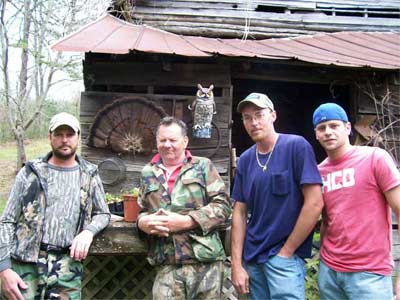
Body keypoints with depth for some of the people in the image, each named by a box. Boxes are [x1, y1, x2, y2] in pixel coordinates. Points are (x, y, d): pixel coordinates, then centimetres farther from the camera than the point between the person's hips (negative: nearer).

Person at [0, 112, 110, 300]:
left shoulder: (89, 175, 8)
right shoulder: (30, 173, 4)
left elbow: (103, 214, 16)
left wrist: (88, 231, -6)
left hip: (67, 267, 1)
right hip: (25, 263, -1)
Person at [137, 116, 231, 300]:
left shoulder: (203, 166, 3)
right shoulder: (148, 173, 13)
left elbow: (223, 205, -3)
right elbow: (141, 211, 19)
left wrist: (185, 221, -14)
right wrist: (144, 222, -6)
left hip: (206, 261, -2)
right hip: (166, 266, 2)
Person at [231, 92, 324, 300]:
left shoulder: (296, 146, -10)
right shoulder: (245, 160, 5)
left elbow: (314, 203, -15)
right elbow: (239, 212, 6)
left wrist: (287, 251, -11)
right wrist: (236, 264, 0)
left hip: (284, 255, -5)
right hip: (251, 256, 5)